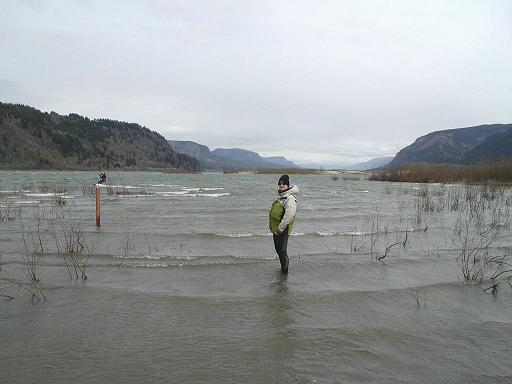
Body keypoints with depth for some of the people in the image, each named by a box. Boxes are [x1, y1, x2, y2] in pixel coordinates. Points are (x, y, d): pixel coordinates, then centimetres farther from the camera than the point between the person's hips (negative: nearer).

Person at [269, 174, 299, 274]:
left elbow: (290, 214, -30)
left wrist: (280, 228, -26)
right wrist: (271, 225, 20)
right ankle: (283, 268, 36)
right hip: (276, 229, 10)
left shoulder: (290, 198, -18)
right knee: (278, 249, 20)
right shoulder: (280, 197, 14)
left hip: (282, 231, -10)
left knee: (282, 251, -4)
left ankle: (284, 271, 8)